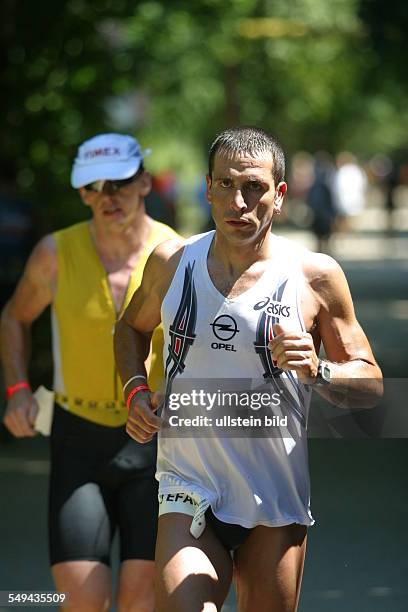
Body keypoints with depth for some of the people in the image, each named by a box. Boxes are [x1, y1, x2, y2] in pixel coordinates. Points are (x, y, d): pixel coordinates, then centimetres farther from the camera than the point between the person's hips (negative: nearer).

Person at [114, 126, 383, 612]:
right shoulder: (171, 263, 3)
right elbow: (131, 327, 23)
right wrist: (135, 390, 4)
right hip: (189, 490, 0)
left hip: (277, 503, 0)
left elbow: (371, 383, 2)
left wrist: (317, 370, -19)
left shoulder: (316, 276, -4)